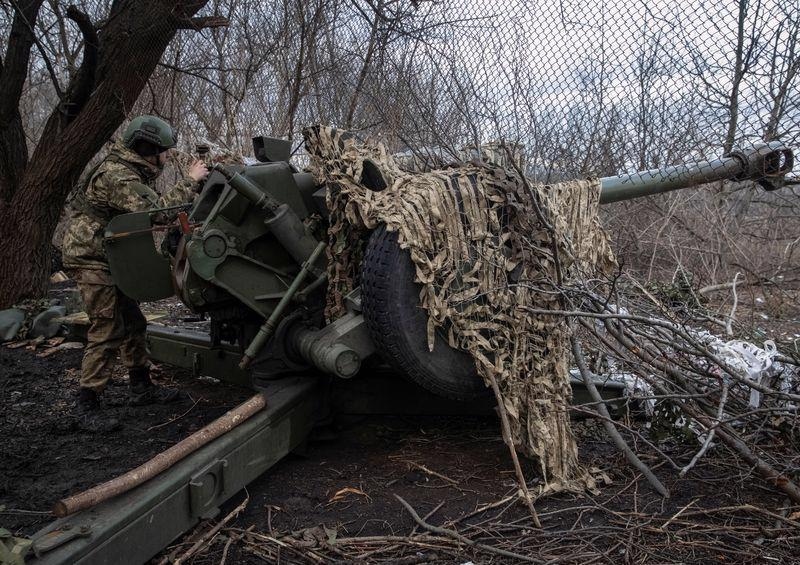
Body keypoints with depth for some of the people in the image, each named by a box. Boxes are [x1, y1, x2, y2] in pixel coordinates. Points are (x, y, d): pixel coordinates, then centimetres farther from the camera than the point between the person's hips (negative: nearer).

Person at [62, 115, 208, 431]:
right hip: (91, 259, -10)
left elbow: (151, 206, 11)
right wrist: (190, 181, -25)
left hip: (112, 260, 10)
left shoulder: (133, 172, 12)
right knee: (107, 332, -11)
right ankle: (87, 405, -3)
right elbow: (155, 211, -33)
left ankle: (141, 388, 25)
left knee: (132, 324, 14)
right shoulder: (116, 176, -22)